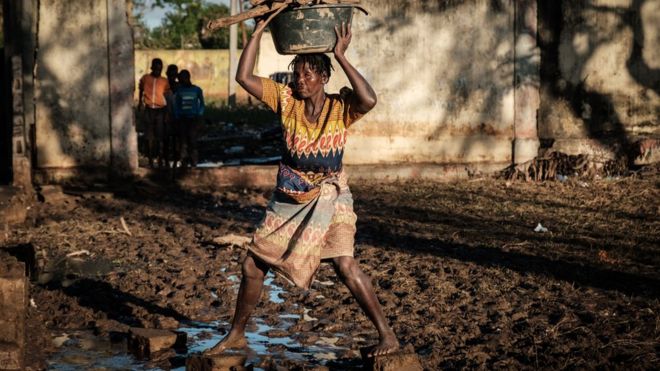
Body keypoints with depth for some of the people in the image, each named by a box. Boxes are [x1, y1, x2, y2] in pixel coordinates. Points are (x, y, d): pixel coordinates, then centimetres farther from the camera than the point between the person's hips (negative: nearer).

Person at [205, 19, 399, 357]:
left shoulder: (341, 106, -13)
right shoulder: (286, 99, -5)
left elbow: (369, 100, -35)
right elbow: (244, 77, -12)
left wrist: (340, 56, -30)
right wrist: (259, 29, -15)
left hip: (329, 199, -4)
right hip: (287, 201, 4)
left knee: (344, 264, -21)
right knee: (252, 265, 7)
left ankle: (387, 335, -9)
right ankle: (236, 335, 27)